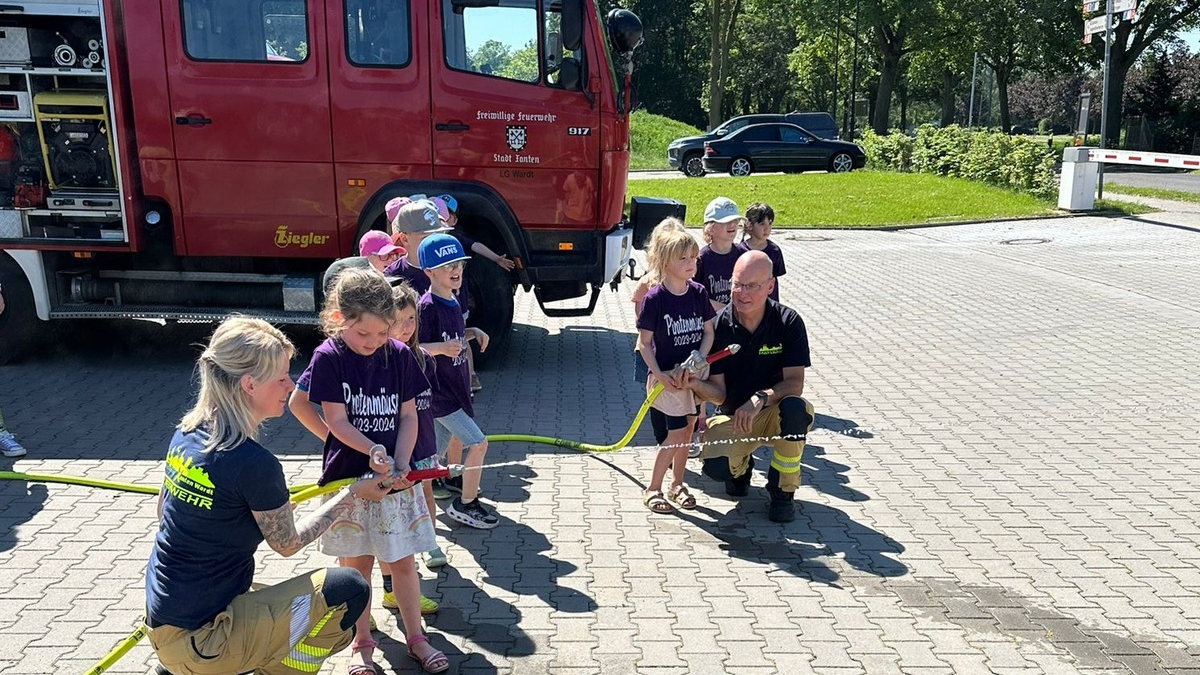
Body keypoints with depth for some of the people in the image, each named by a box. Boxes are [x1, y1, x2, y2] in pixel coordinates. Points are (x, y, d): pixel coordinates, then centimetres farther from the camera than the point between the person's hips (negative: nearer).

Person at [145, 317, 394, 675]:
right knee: (349, 590, -12)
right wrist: (353, 495, -1)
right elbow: (288, 543, -9)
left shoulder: (187, 433, -1)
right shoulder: (254, 463, -24)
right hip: (197, 638, -9)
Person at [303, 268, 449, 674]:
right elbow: (336, 421, -12)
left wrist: (400, 462, -14)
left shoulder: (400, 356, -4)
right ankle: (362, 642, 30)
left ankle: (415, 637, 28)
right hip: (348, 477, -1)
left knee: (403, 562, 11)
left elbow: (408, 416, 0)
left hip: (394, 476, 2)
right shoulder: (328, 358, -10)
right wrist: (370, 450, -28)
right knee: (355, 564, 12)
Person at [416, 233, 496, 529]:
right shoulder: (427, 307, -20)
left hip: (454, 385, 9)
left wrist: (473, 333, 4)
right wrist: (441, 347, -36)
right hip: (439, 391, -9)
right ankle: (466, 504, 4)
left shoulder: (452, 302, 7)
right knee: (478, 443, -10)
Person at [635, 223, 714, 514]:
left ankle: (677, 484, 30)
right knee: (676, 434, -5)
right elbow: (644, 342, -9)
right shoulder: (654, 298, -13)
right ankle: (652, 489, 11)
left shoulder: (699, 293, 0)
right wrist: (658, 375, -16)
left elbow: (708, 332, 4)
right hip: (666, 376, -5)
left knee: (686, 432, 13)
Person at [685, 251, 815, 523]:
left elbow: (795, 383, -18)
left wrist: (760, 398, -37)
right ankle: (742, 466, 14)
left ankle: (782, 491, -11)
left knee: (795, 407, -36)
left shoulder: (788, 321, -13)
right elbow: (719, 394, -14)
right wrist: (696, 384, -36)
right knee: (715, 466, -28)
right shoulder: (718, 325, -12)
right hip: (733, 416, 0)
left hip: (774, 413, 0)